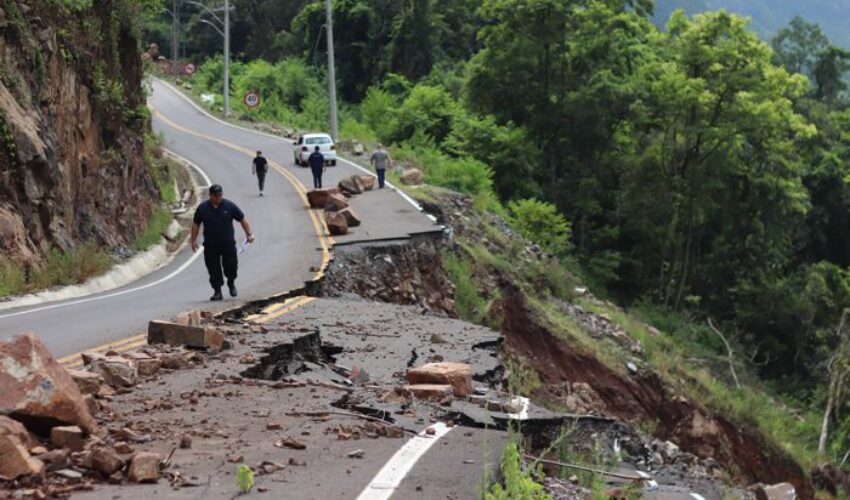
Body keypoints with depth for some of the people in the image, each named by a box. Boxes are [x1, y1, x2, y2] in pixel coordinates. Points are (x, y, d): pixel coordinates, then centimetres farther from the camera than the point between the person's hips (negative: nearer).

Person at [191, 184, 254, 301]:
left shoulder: (230, 206, -1)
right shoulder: (202, 208, 2)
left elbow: (243, 219, 6)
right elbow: (196, 224, 12)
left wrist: (249, 234, 1)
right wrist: (194, 240, 9)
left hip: (228, 244, -1)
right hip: (210, 246, 1)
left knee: (231, 265, -3)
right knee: (213, 269, 0)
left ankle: (231, 283, 27)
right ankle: (217, 291, 9)